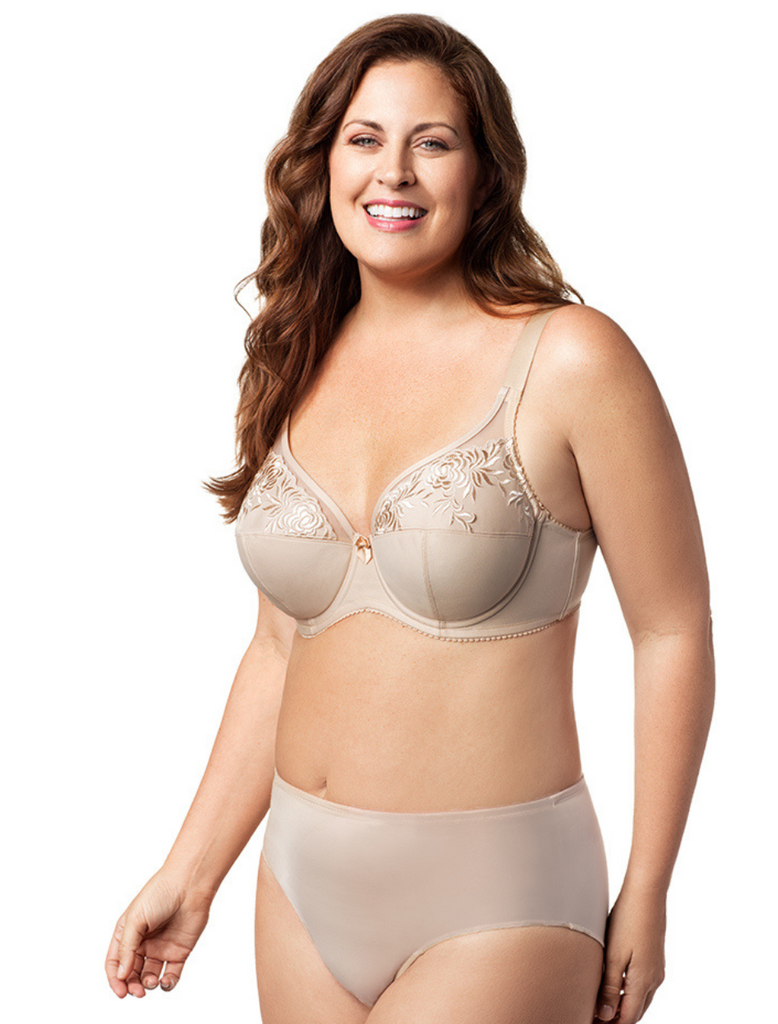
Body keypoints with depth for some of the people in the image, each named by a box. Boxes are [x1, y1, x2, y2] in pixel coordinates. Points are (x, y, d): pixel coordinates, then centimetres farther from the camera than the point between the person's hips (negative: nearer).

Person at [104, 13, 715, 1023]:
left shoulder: (571, 359, -11)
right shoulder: (300, 371, 4)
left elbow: (673, 631, -7)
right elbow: (281, 648, 10)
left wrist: (645, 899, -4)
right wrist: (191, 872, 11)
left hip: (492, 904, -5)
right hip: (302, 879, 5)